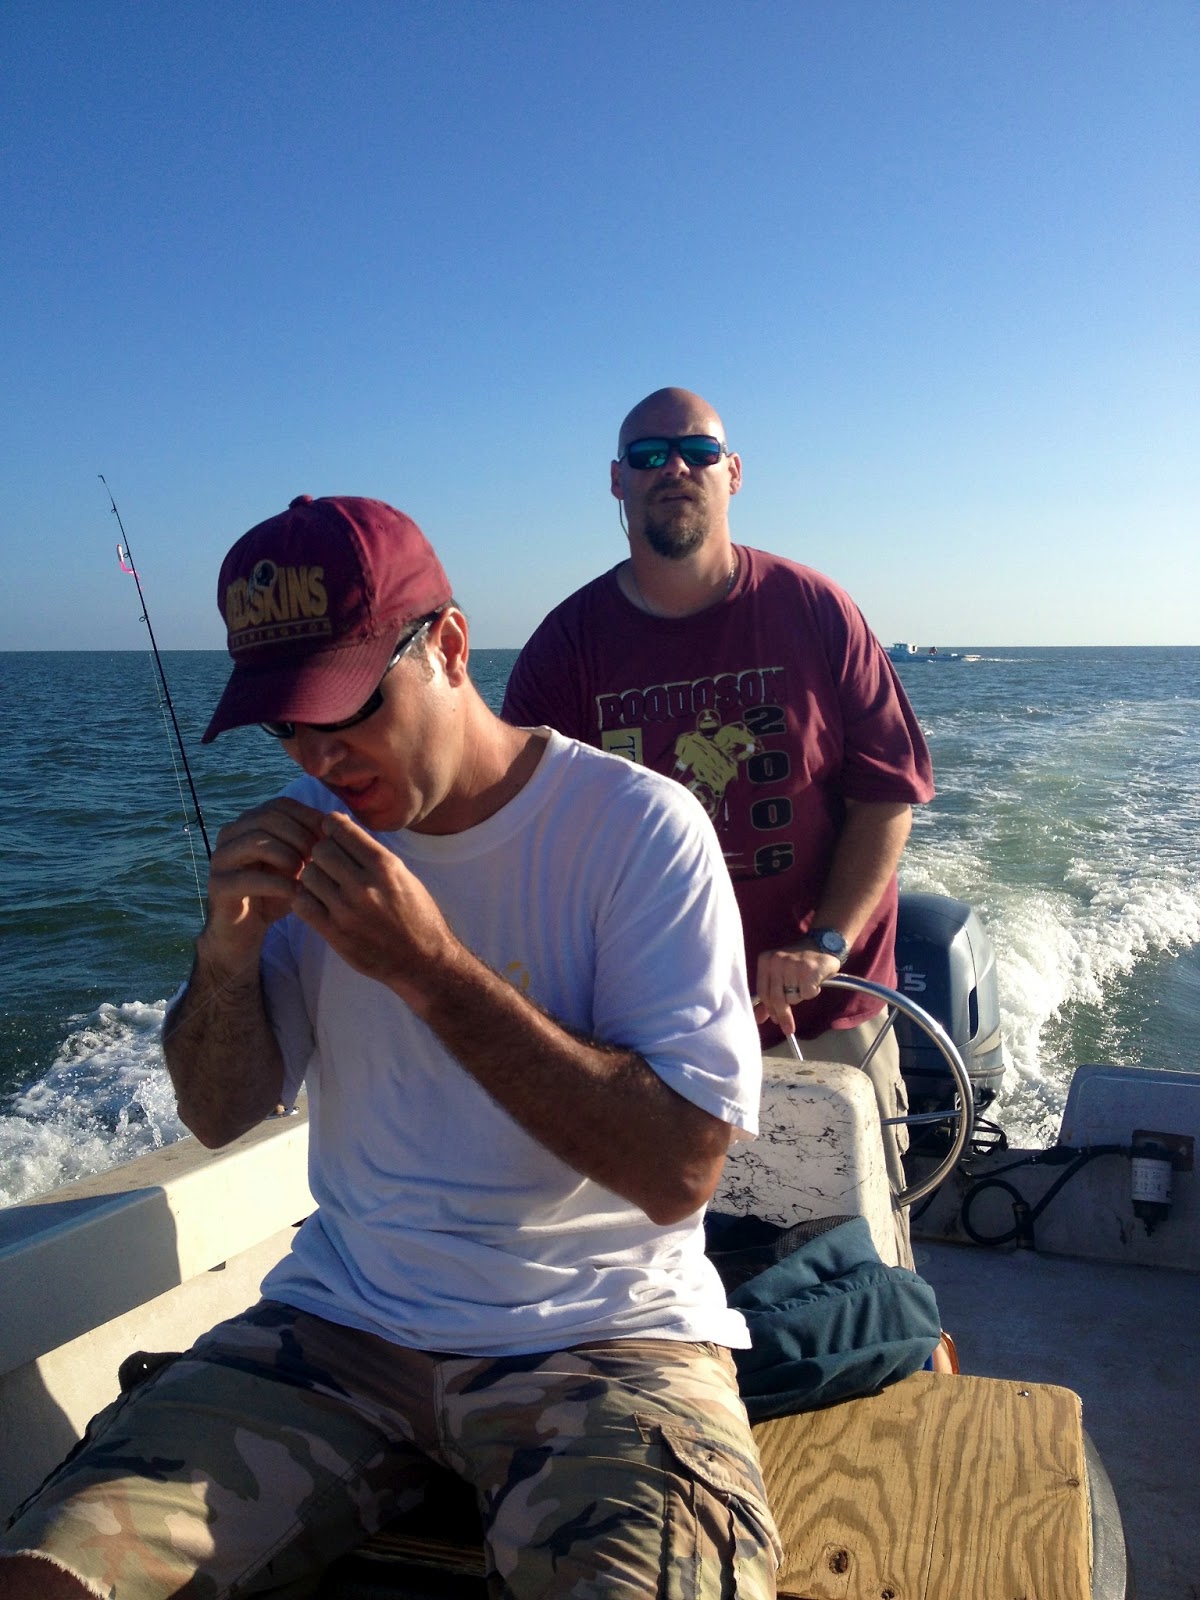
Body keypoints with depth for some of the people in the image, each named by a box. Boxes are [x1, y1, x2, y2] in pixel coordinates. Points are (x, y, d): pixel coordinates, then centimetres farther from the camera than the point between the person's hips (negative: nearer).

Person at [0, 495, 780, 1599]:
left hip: (596, 1332, -3)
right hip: (343, 1322, 4)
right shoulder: (314, 827, 5)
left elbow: (683, 1171, -18)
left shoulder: (637, 824, -12)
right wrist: (229, 947, -12)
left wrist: (431, 968, -23)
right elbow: (220, 1116, 9)